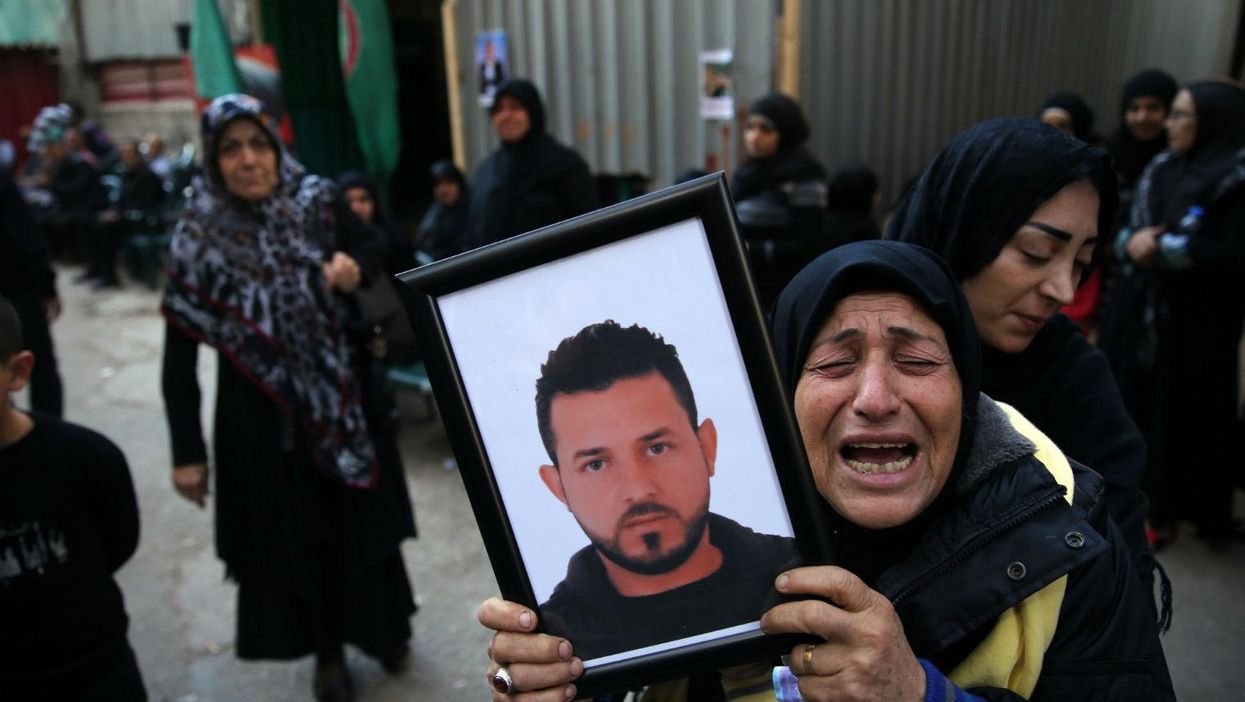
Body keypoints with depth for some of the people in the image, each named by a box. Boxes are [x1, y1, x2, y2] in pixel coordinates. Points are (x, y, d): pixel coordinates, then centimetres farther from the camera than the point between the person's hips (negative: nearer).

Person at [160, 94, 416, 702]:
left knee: (364, 521, 14)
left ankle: (383, 627, 39)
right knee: (294, 536, 12)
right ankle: (327, 653, 34)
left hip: (343, 399, 2)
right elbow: (178, 359, -7)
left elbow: (376, 246, 13)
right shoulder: (198, 239, -10)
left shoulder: (317, 205, -6)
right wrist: (188, 452, -8)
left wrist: (355, 267, -11)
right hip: (263, 417, -1)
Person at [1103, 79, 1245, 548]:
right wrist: (1132, 242, -12)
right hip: (1142, 309, 6)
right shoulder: (1160, 170, 9)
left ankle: (1199, 509, 18)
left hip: (1198, 321, -6)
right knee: (1136, 399, 10)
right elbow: (1125, 228, 10)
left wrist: (1163, 247, -17)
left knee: (1189, 411, 3)